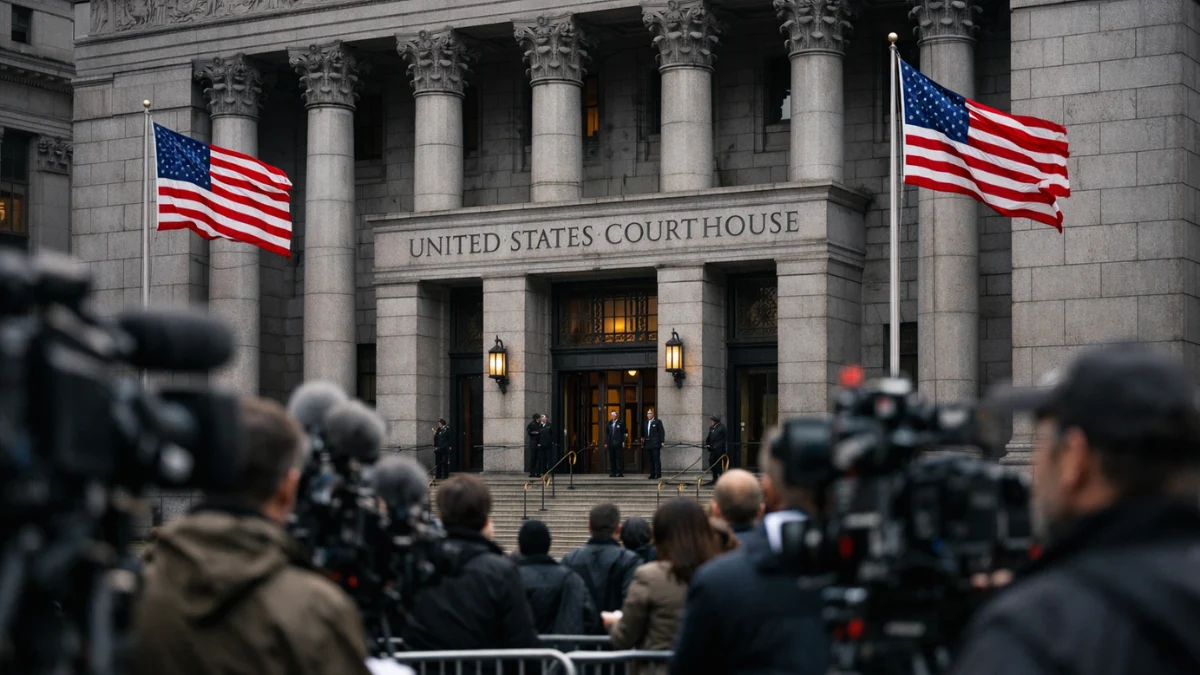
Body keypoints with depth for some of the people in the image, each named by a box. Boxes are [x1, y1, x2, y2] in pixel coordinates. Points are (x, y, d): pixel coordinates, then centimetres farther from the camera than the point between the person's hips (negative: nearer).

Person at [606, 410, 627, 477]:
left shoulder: (621, 423, 1)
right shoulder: (609, 423, 14)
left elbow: (625, 432, -1)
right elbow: (606, 433, 15)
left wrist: (623, 442, -9)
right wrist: (606, 442, 8)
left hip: (618, 444, -4)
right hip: (611, 443, 4)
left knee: (619, 458, -4)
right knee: (612, 458, 4)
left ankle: (620, 472, -2)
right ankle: (613, 472, 8)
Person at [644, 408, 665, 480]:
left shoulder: (658, 422, 0)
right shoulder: (645, 423, 17)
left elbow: (662, 432, -3)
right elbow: (643, 433, 19)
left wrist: (662, 442, -9)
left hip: (655, 444, -6)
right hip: (648, 444, 6)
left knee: (656, 459, -7)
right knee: (649, 460, 4)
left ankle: (658, 474, -5)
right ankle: (652, 474, 8)